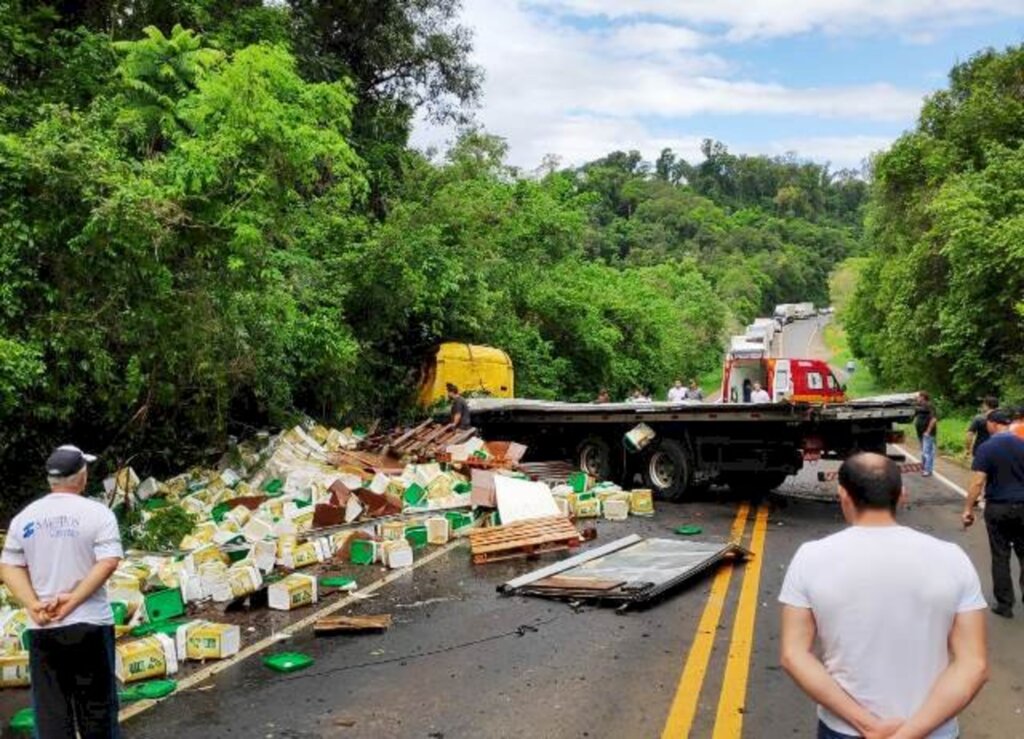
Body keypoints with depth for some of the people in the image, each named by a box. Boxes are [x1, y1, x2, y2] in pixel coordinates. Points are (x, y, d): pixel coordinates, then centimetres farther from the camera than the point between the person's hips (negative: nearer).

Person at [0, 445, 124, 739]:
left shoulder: (24, 517, 6)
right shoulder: (97, 513, -6)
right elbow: (109, 561, -16)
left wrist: (32, 605, -6)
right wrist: (74, 599, -14)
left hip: (42, 628, 3)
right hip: (90, 624, -3)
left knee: (50, 710, 9)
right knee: (96, 704, 8)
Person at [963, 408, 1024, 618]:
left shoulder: (986, 448, -12)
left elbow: (978, 482, -16)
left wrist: (968, 508, -9)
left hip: (997, 508, -3)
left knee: (1000, 557, 7)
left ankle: (1004, 605, 13)